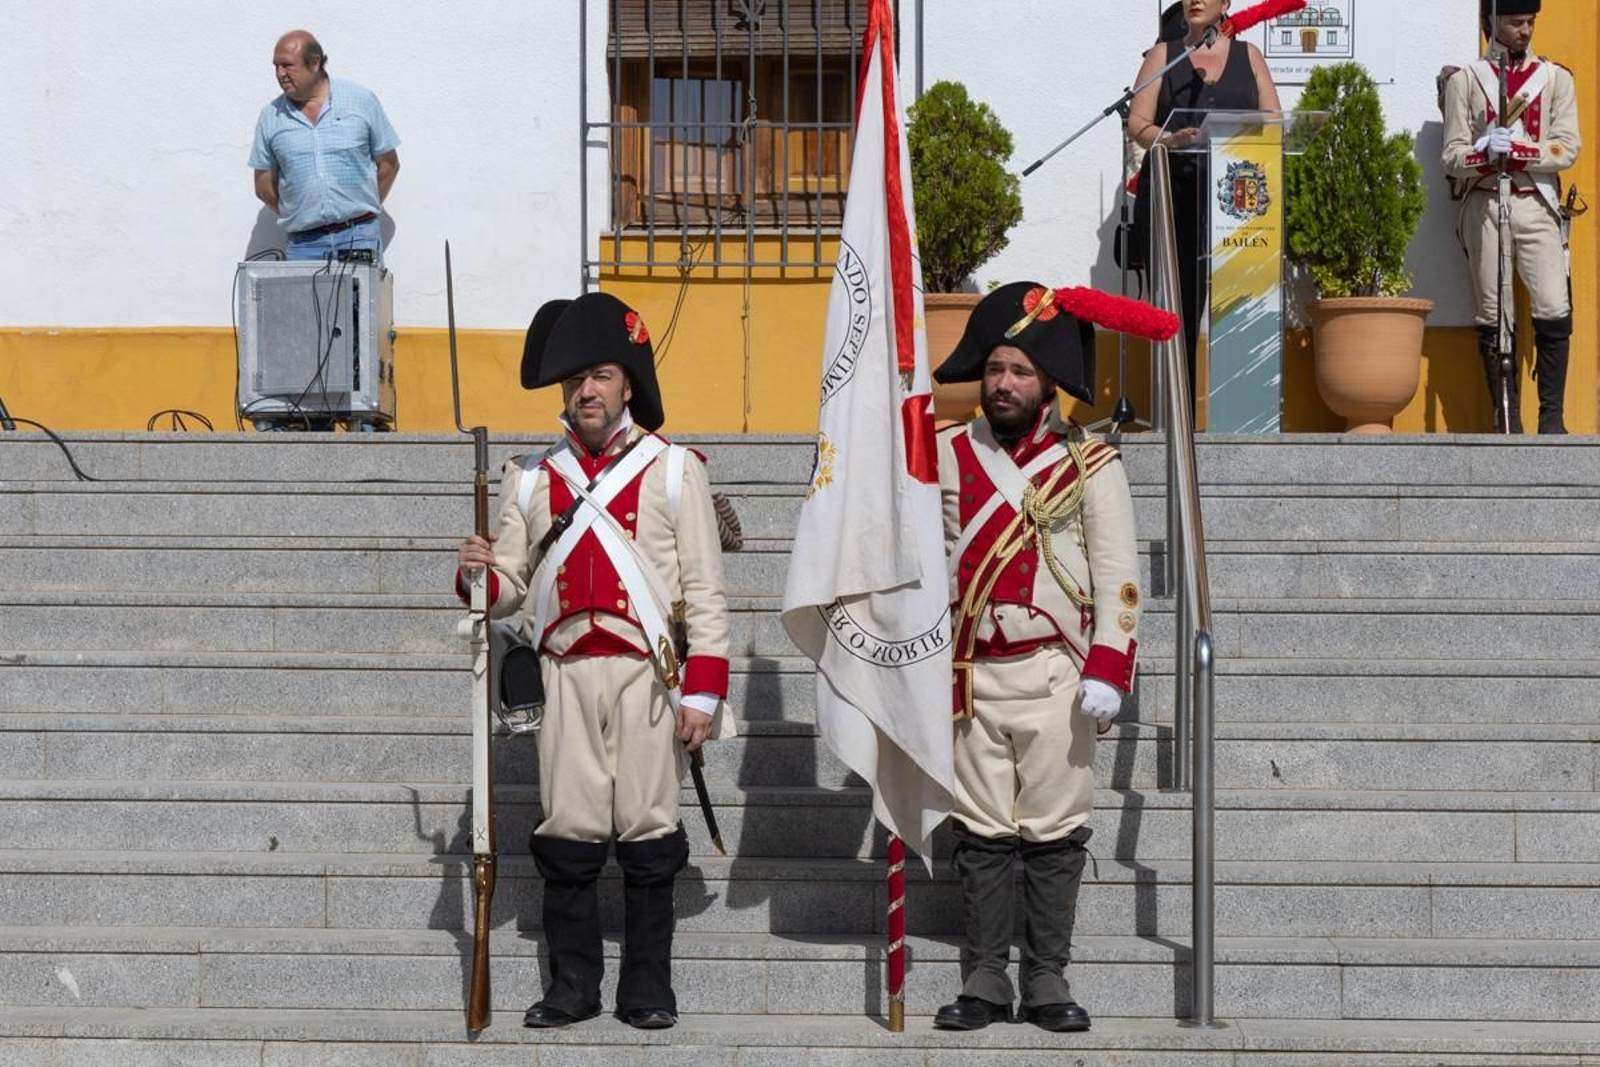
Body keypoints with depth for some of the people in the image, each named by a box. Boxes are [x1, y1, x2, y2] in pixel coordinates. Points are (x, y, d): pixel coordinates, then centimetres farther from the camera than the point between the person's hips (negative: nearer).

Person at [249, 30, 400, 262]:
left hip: (359, 238, -1)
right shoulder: (271, 117, 7)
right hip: (303, 244, 1)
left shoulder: (361, 100, 3)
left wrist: (363, 211, 7)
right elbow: (264, 187, 12)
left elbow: (388, 164, 9)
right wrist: (301, 218, 6)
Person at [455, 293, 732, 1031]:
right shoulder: (531, 478, 10)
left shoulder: (674, 470, 2)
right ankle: (573, 984, 16)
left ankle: (648, 987, 13)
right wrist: (479, 575, -12)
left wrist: (703, 693, -7)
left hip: (647, 674, -2)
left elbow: (705, 591, -1)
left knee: (647, 832, 3)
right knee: (568, 834, 5)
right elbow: (511, 586, 12)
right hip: (566, 673, 2)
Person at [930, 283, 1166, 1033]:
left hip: (1055, 677, -2)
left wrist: (1107, 672, -11)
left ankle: (1048, 983, 12)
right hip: (973, 676, 2)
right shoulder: (945, 455, 6)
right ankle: (984, 983, 12)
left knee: (1054, 836, 3)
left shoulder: (1089, 463, 0)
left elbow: (1118, 576, -4)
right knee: (982, 836, 5)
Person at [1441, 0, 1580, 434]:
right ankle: (1507, 422, 7)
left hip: (1537, 204, 0)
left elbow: (1566, 149, -1)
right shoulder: (1464, 80, 8)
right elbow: (1453, 157, 1)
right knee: (1492, 320, 1)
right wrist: (1486, 153, -19)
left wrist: (1515, 149, -16)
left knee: (1554, 312, -12)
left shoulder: (1556, 78, 10)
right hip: (1484, 206, 0)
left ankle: (1552, 419, -5)